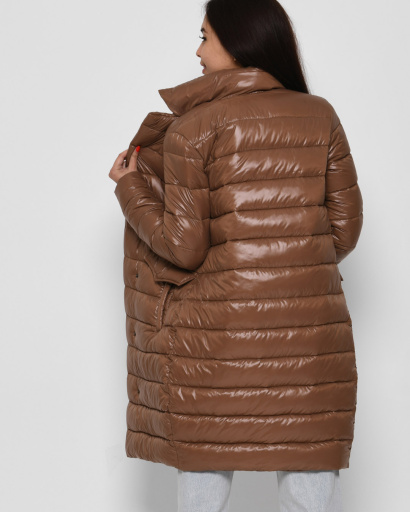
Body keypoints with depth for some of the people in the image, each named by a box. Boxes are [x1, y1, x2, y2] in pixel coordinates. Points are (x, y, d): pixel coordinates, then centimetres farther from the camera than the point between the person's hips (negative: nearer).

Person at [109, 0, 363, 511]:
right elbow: (345, 231, 5)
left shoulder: (191, 129, -5)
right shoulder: (320, 117, 4)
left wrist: (129, 187, 8)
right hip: (310, 332, 2)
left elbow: (183, 247, -7)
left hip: (217, 332, -2)